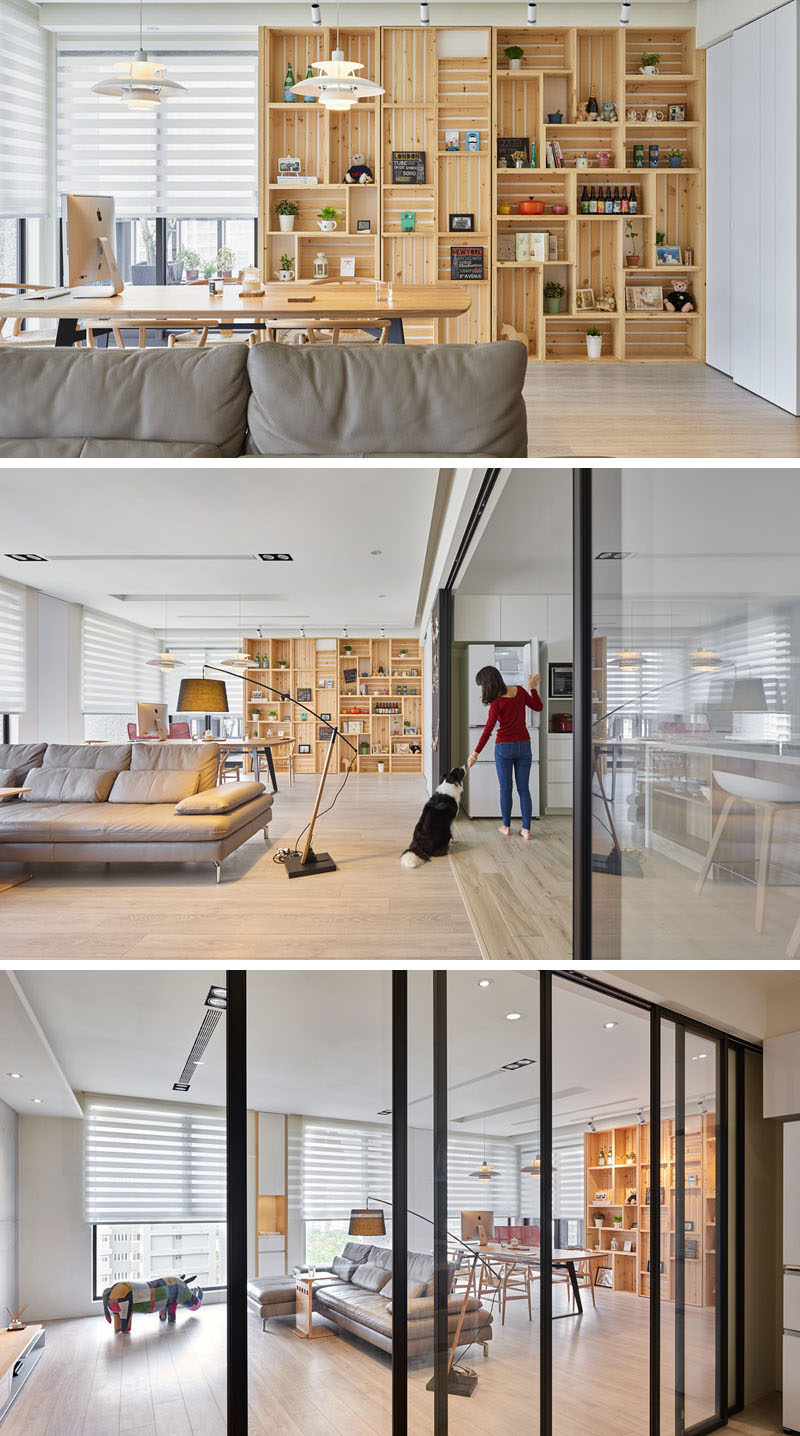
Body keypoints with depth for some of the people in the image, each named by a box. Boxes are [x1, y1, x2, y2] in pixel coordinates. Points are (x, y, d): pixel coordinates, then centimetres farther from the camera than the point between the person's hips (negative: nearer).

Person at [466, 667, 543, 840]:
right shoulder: (519, 691, -2)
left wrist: (475, 753, -19)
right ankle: (526, 829, 6)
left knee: (505, 788, 10)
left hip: (504, 747, -4)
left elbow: (488, 731, -21)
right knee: (524, 788, 7)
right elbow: (538, 707, 10)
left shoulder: (497, 702, -16)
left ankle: (506, 827, 20)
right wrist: (533, 688, 17)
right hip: (523, 746, 4)